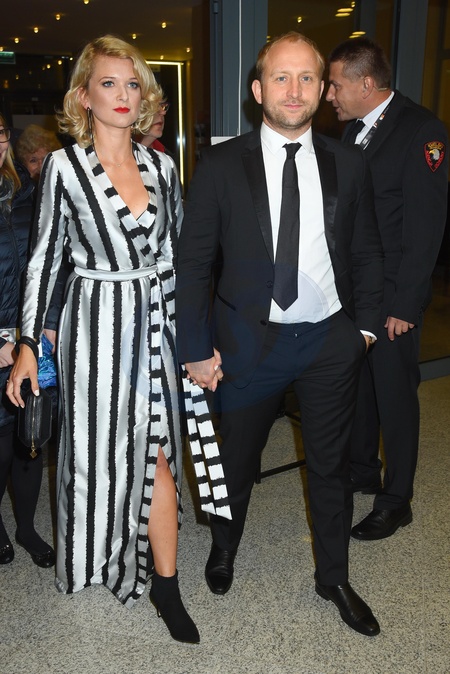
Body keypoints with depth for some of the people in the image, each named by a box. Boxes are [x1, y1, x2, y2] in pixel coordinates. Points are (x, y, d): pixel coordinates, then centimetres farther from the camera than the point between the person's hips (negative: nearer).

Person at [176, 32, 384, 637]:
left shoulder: (349, 164, 2)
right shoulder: (221, 165, -6)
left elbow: (367, 252, 11)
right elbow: (193, 263, -5)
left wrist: (366, 322, 5)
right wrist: (197, 349, -8)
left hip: (331, 341, 2)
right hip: (250, 340, -2)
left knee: (331, 466, 15)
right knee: (238, 459, 17)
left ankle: (333, 578, 39)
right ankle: (224, 548, 47)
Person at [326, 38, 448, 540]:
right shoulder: (353, 128, 11)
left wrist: (404, 303, -17)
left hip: (392, 295, -7)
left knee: (395, 395, 4)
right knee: (357, 385, 17)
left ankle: (395, 501, 20)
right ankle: (362, 473, 36)